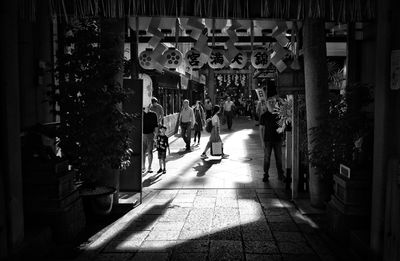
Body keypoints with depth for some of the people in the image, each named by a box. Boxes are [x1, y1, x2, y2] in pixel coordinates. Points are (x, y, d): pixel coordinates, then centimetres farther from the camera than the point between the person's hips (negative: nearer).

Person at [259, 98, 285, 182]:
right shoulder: (264, 116, -1)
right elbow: (261, 129, 1)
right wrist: (262, 141, -4)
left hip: (278, 139, 1)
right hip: (267, 140, -1)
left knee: (279, 158, 7)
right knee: (267, 158, 4)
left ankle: (280, 175, 17)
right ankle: (266, 175, 17)